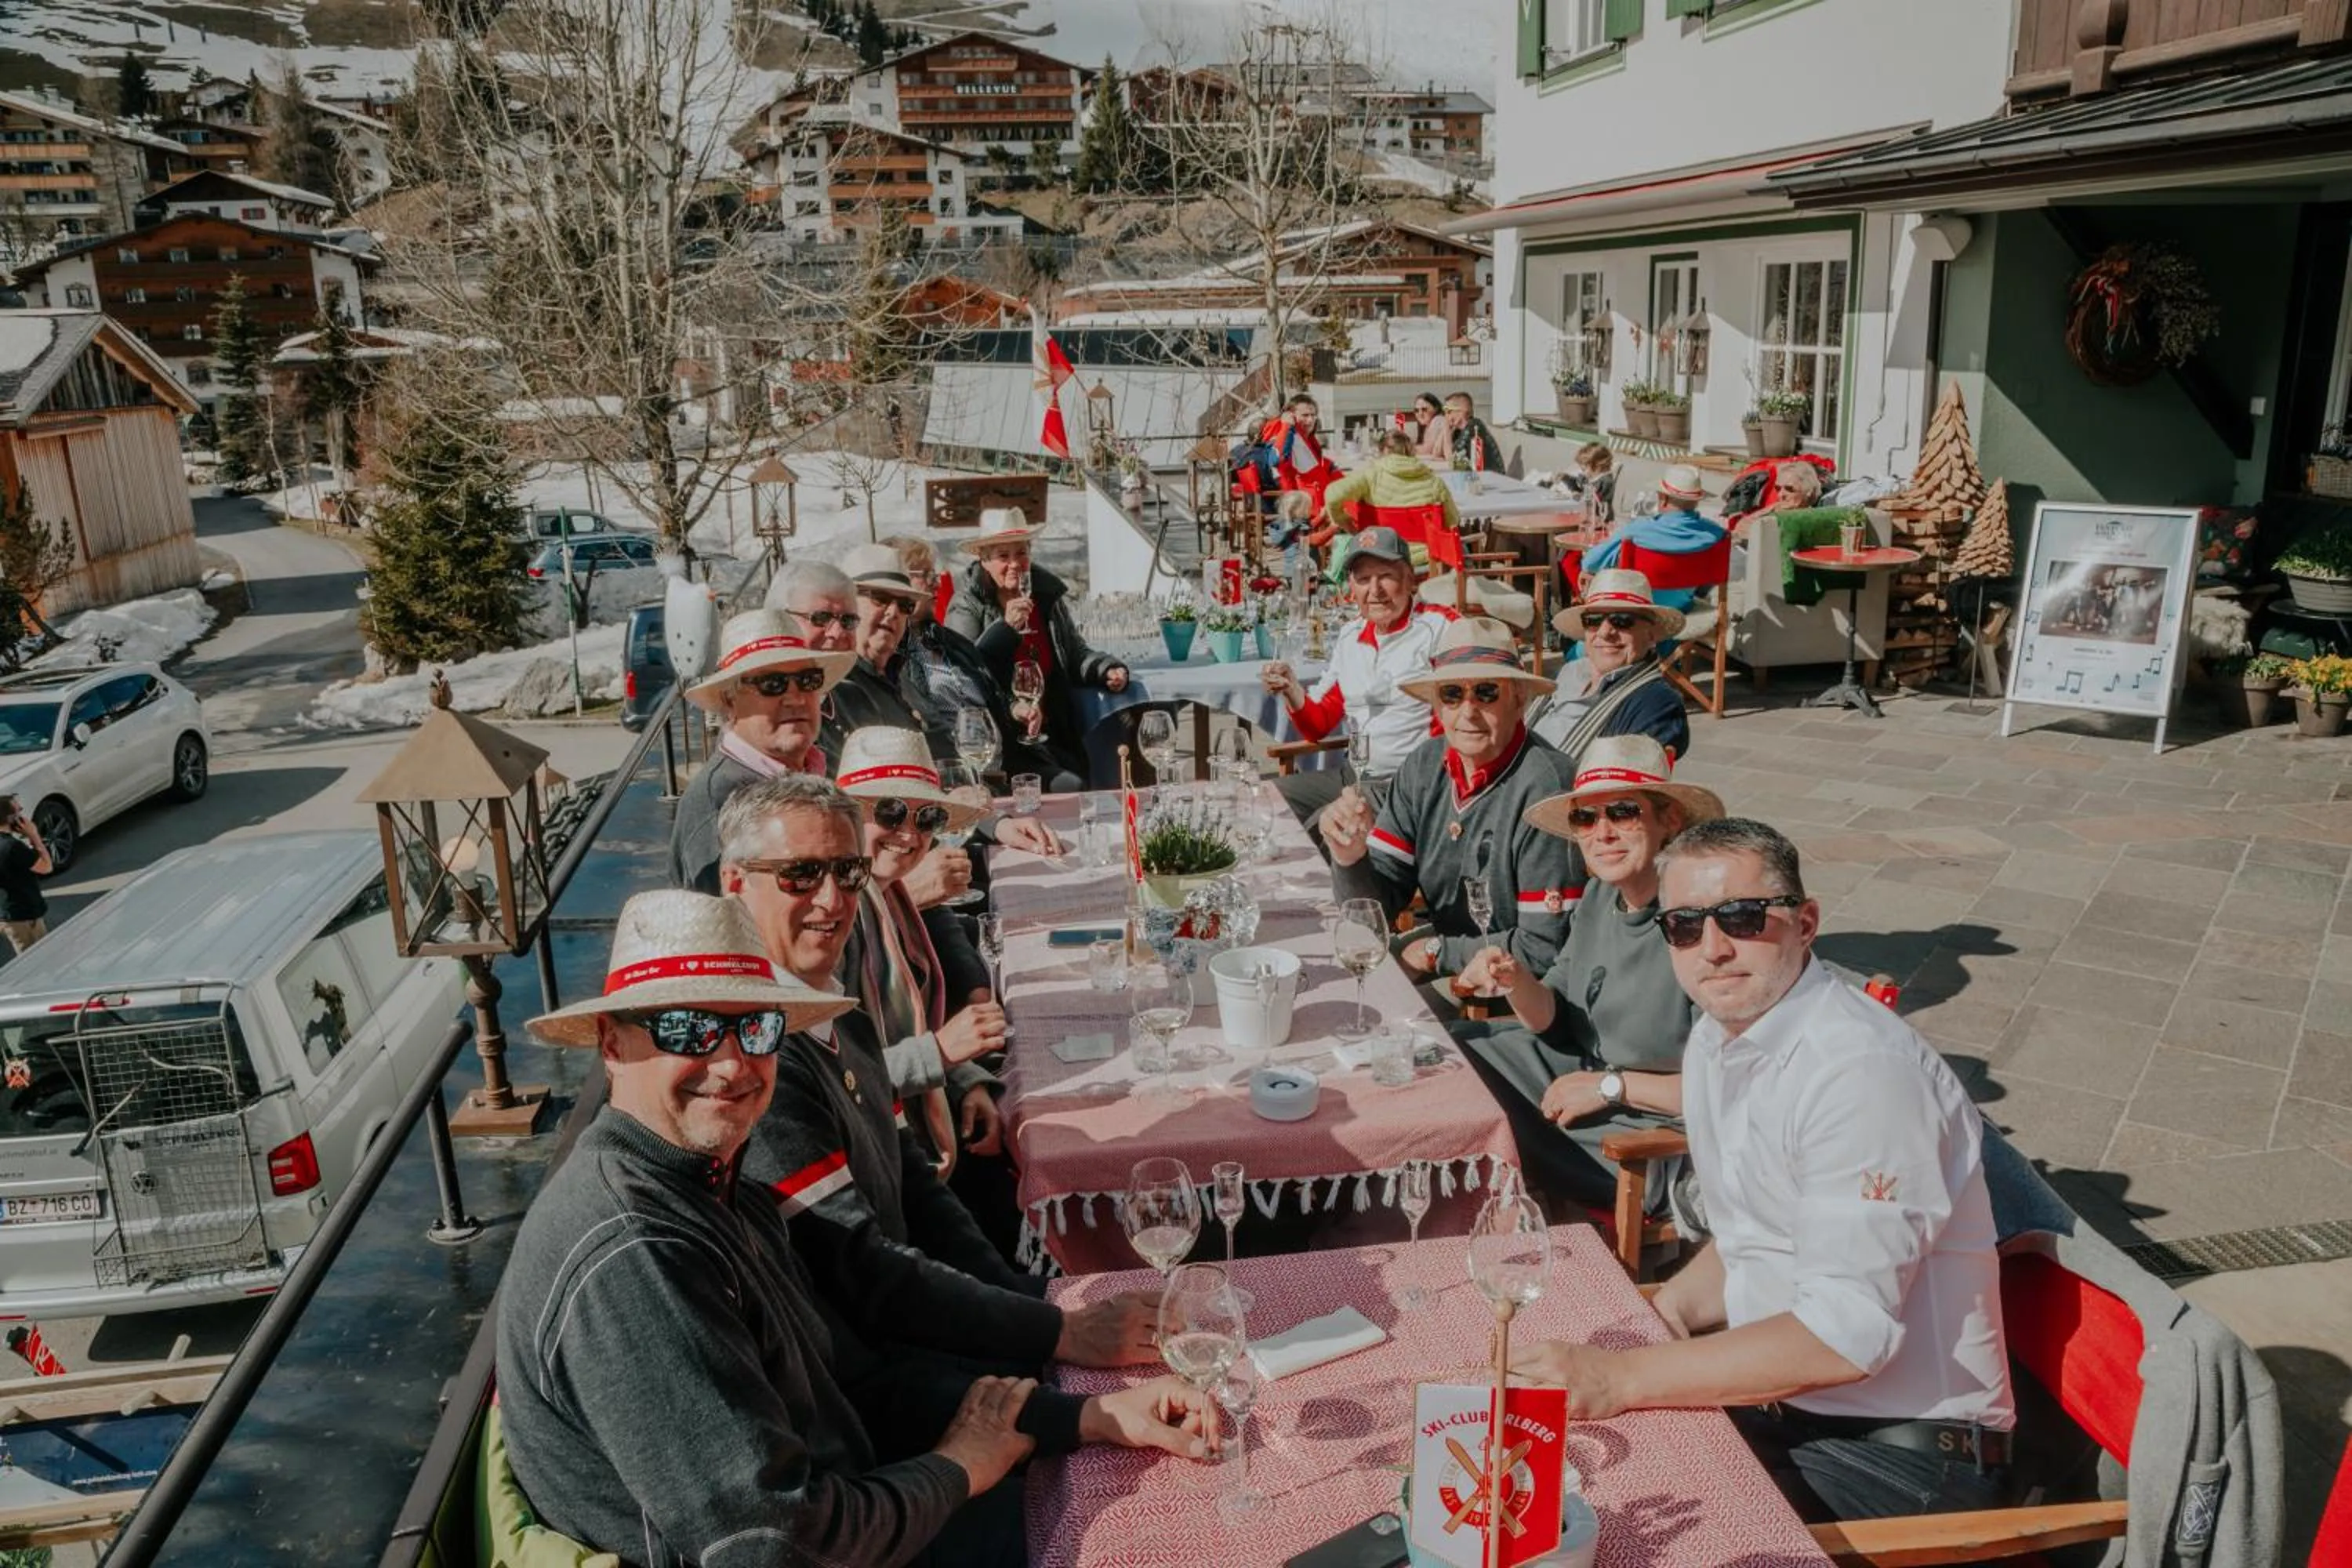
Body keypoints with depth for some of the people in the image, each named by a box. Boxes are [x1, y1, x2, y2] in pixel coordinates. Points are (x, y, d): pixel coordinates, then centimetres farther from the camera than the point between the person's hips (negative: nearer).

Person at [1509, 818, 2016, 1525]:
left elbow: (1846, 1332, -27)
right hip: (1778, 1398, 8)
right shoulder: (1712, 1045, 5)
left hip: (1899, 1446, -8)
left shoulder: (1862, 1067, -23)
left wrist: (1624, 1378, -27)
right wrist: (1670, 1306, -2)